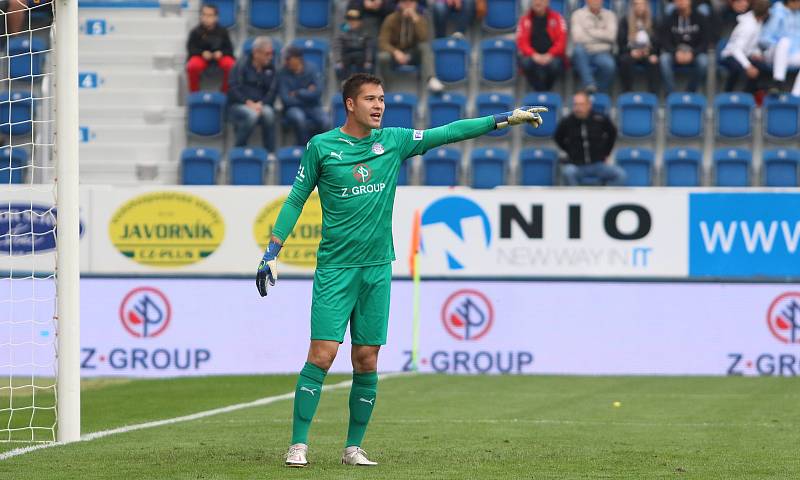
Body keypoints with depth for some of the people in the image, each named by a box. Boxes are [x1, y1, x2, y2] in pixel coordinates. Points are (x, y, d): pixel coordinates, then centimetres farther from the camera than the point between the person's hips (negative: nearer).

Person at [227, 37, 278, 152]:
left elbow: (273, 90, 2)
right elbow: (234, 89, -9)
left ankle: (270, 153, -25)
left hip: (261, 105, 3)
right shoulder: (242, 65, -3)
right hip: (239, 104, -3)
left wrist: (261, 104, -17)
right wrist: (249, 103, -21)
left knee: (268, 113, -32)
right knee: (252, 115, -36)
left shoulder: (270, 67, 8)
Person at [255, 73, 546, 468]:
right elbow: (295, 201, 5)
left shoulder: (392, 141, 7)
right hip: (335, 268, -3)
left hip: (377, 268, 3)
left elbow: (449, 133, 8)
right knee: (322, 354, -12)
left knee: (367, 361, 3)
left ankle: (353, 448, 11)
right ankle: (298, 445, -7)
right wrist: (271, 253, 0)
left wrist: (507, 119, 4)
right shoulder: (321, 146, -1)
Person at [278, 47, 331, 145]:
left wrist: (297, 94, -11)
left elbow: (318, 92, -11)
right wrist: (306, 93, -7)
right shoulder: (283, 74, -8)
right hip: (294, 108, -2)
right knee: (298, 117, -38)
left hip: (313, 107, 2)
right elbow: (286, 99, -14)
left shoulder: (311, 68, -3)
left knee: (325, 122, -29)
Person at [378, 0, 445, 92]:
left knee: (425, 46, -31)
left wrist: (415, 20, -29)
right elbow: (383, 42, -15)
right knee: (383, 56, -36)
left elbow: (424, 39, -21)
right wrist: (395, 52, -33)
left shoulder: (420, 19, -5)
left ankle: (431, 79, -46)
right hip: (395, 54, -1)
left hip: (413, 54, 1)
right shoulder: (391, 19, -9)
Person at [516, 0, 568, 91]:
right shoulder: (525, 19, 8)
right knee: (526, 63, -34)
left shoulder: (556, 18, 5)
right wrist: (534, 55, -18)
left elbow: (561, 40, -4)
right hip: (532, 56, 1)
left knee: (555, 64, -36)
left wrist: (549, 55, -19)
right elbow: (521, 41, 0)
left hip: (552, 57, -1)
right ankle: (540, 91, -21)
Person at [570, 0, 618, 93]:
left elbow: (611, 36, -6)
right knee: (578, 48, -37)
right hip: (584, 54, -1)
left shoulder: (609, 15, 11)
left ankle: (600, 92, -12)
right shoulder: (577, 14, 5)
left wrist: (590, 30, -5)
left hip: (602, 53, 1)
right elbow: (577, 38, -9)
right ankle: (589, 85, -39)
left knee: (609, 64, -35)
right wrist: (601, 34, -3)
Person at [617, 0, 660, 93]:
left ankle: (653, 94, -35)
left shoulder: (652, 21, 9)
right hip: (630, 54, -1)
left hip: (648, 54, 1)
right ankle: (627, 92, -33)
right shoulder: (625, 21, 4)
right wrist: (631, 51, -20)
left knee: (653, 62, -33)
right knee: (626, 60, -36)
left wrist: (654, 54, -18)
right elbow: (621, 43, -1)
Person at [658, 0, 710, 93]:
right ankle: (671, 94, -30)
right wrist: (676, 53, -24)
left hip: (695, 54, 0)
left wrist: (692, 54, -23)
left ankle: (690, 92, -20)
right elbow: (664, 42, -4)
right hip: (674, 53, 0)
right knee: (664, 59, -33)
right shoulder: (668, 20, 1)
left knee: (703, 61, -34)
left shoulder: (700, 19, 0)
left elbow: (704, 43, -4)